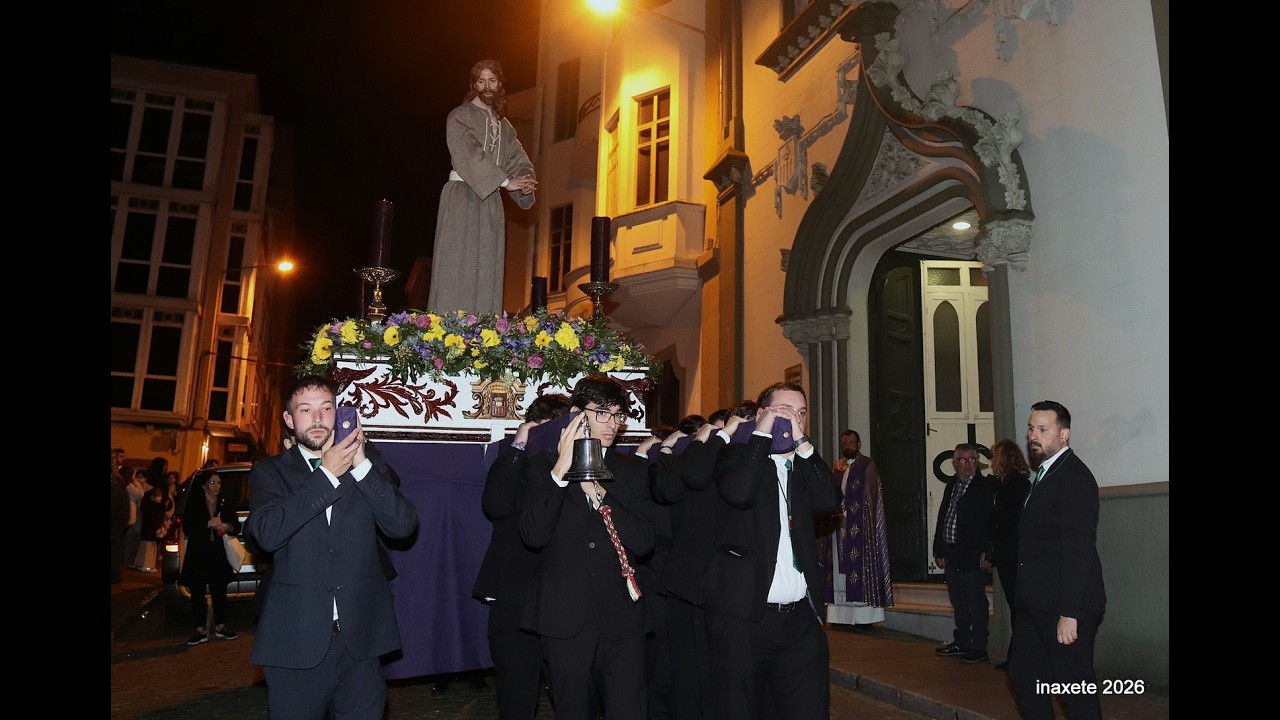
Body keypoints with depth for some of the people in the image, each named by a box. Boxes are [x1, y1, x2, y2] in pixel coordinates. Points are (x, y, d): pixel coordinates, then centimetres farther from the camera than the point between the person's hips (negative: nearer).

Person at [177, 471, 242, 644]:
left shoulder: (225, 505, 7)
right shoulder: (194, 504, 1)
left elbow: (236, 527, 6)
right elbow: (187, 527, -7)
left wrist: (224, 526, -14)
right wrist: (209, 524, -16)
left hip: (218, 554, 2)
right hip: (198, 555, -2)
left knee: (219, 592, 5)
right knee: (197, 593, -1)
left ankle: (220, 626, 17)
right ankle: (200, 630, 7)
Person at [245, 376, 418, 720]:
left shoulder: (365, 469, 9)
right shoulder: (269, 471, 4)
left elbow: (403, 524, -5)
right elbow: (267, 534, -14)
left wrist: (361, 465, -12)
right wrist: (327, 473, -16)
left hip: (361, 639, 2)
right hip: (296, 639, -1)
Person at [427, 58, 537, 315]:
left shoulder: (503, 125, 20)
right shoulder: (460, 116, 0)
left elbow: (517, 157, 10)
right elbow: (469, 156, -12)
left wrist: (525, 179, -13)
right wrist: (506, 181, -18)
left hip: (491, 200, 6)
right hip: (462, 197, -6)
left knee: (486, 270, 1)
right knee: (457, 266, -10)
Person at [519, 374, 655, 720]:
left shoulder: (634, 469, 7)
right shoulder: (544, 465, 2)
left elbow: (644, 541, -3)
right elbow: (533, 535, -12)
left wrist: (598, 492, -12)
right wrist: (561, 469, -19)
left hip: (621, 617, 1)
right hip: (565, 618, -1)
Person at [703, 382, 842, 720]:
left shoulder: (806, 464, 16)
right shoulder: (738, 455, 3)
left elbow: (830, 501, -4)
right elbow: (738, 492, -19)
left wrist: (802, 442, -5)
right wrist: (762, 435, -10)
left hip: (801, 617, 4)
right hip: (743, 617, -4)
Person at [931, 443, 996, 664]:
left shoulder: (986, 486, -8)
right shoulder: (951, 486, 14)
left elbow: (992, 521, -13)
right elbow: (942, 519, 16)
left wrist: (986, 552, -18)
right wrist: (938, 550, 13)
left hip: (973, 555, -7)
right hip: (951, 555, 7)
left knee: (976, 603, 1)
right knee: (958, 603, 16)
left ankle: (978, 647, 10)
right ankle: (961, 642, 28)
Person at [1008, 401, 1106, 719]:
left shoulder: (1074, 477, -15)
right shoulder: (1046, 474, 15)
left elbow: (1078, 550, -21)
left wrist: (1070, 613, -23)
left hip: (1063, 608, -10)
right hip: (1036, 605, 10)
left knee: (1074, 684, 0)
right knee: (1022, 674, 15)